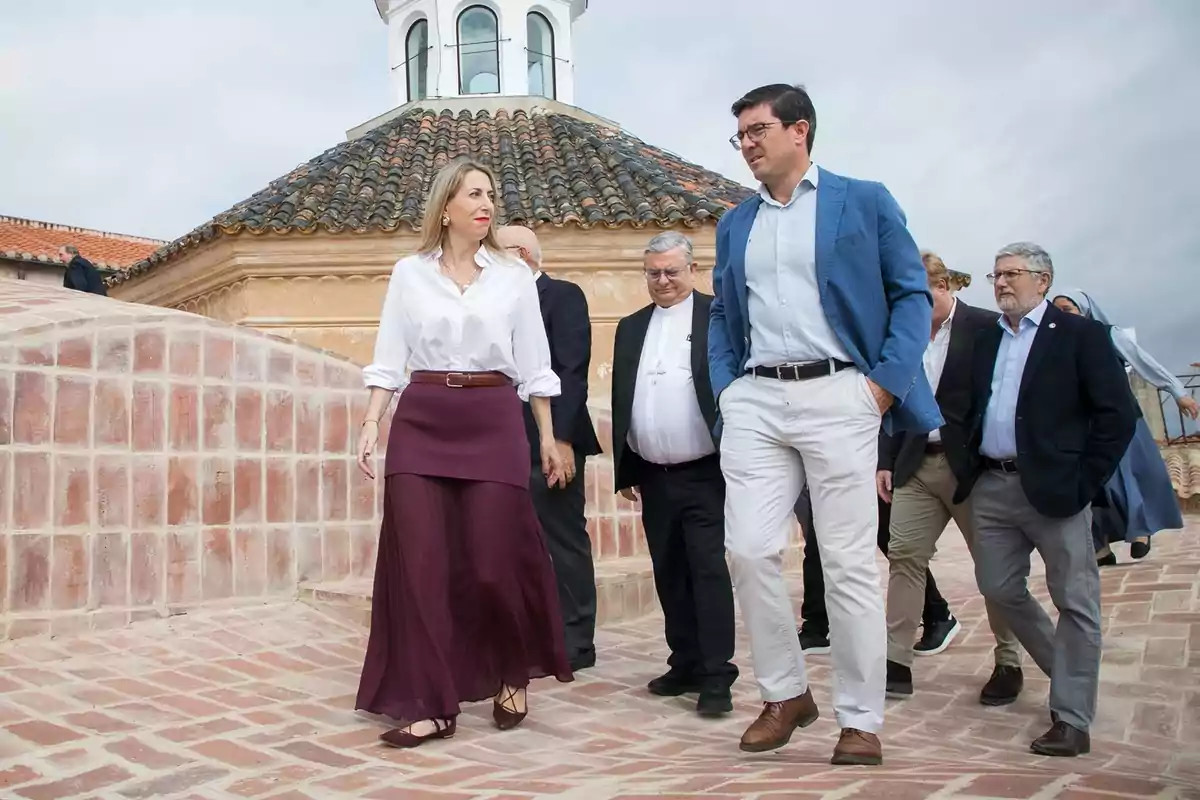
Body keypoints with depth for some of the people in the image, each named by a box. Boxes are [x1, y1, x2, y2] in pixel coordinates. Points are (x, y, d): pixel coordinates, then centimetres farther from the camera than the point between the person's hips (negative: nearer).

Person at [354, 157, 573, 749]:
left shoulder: (514, 277, 7)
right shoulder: (409, 273, 7)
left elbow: (532, 365, 9)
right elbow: (389, 359, 6)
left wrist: (548, 438, 7)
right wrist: (370, 426, -3)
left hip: (494, 424, -1)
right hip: (420, 424, 1)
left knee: (495, 561, -3)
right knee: (420, 564, -2)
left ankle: (512, 674, 24)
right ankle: (428, 704, 8)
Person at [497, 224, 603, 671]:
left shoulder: (563, 296, -4)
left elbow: (573, 371, -13)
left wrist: (562, 439, -20)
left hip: (550, 442, -7)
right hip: (512, 445, 7)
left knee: (564, 543, 1)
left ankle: (574, 642, 11)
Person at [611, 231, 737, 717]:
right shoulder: (631, 327, 12)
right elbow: (620, 402, 13)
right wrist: (624, 470, 11)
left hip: (704, 473, -5)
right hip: (653, 476, 6)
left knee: (709, 570, -4)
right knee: (669, 574, 12)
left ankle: (717, 676, 2)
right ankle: (685, 664, 23)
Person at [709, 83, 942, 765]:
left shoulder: (865, 201, 7)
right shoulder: (735, 223, 19)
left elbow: (912, 294, 4)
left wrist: (887, 382, -8)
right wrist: (724, 384, 6)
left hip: (837, 395, -4)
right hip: (754, 400, 4)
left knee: (850, 562, -1)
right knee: (751, 549, -3)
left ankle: (862, 721, 11)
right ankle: (785, 694, 16)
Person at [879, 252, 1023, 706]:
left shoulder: (984, 327, -7)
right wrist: (886, 462, 7)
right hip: (917, 464, 5)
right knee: (903, 555, -1)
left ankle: (1008, 664, 23)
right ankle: (897, 663, 4)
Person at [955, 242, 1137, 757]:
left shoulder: (1080, 335, -3)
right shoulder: (986, 341, 14)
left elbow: (1118, 414, -8)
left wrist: (1083, 482, -12)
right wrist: (970, 471, 6)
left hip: (1053, 489, -6)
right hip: (991, 487, 6)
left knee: (1074, 601, 1)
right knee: (999, 588, 12)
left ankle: (1071, 719, 10)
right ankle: (1068, 670, 34)